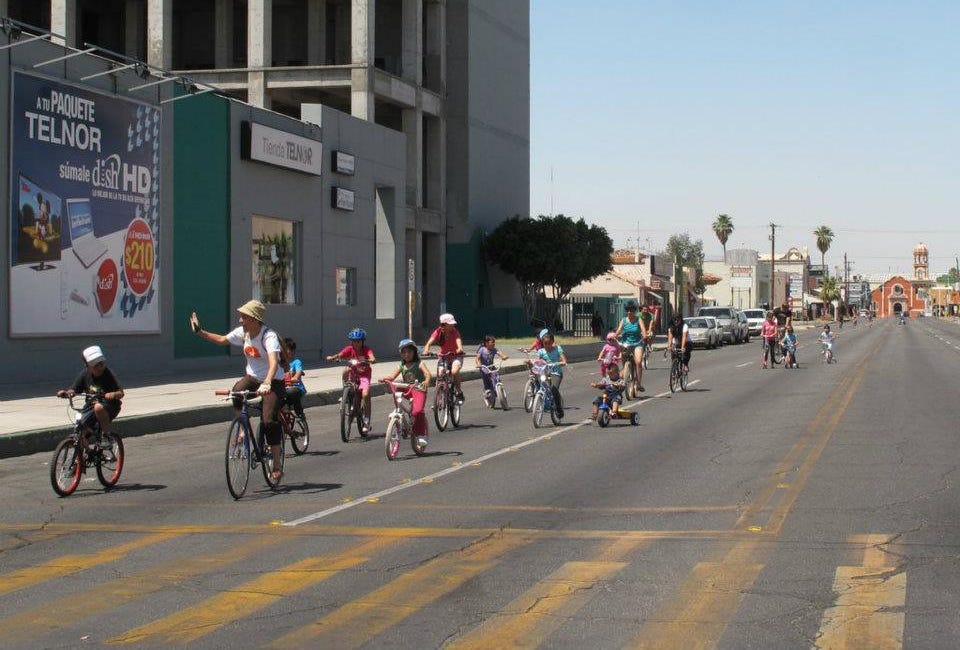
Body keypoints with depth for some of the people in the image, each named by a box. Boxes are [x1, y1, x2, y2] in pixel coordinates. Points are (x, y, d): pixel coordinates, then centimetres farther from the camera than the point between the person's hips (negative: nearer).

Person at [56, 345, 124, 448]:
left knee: (98, 407, -38)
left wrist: (113, 394, -37)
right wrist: (65, 393, -22)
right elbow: (73, 390, 0)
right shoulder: (84, 375, -1)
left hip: (109, 406, -5)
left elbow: (121, 393, -14)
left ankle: (106, 434, -21)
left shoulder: (107, 375, -12)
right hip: (90, 407, 5)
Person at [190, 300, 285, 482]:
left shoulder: (269, 336, -25)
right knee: (237, 392, -29)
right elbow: (222, 340, 14)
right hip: (252, 377, 6)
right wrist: (199, 331, 7)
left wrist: (266, 384, -57)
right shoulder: (243, 332, -4)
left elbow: (274, 362, -41)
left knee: (269, 421, -17)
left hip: (273, 382, -6)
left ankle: (276, 466, -5)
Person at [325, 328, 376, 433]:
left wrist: (372, 360, -53)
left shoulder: (366, 350, -11)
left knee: (365, 395, -21)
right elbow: (339, 355, -22)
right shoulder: (350, 349, -7)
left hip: (364, 374, -2)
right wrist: (332, 357, -43)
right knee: (346, 370, -31)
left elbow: (372, 357, -30)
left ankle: (366, 422, -9)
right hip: (353, 374, 2)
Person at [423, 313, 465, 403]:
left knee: (454, 371, -29)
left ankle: (459, 393, -10)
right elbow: (430, 342, -27)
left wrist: (460, 349, -59)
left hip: (456, 356, -2)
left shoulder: (454, 332, -18)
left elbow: (458, 340, -37)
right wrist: (426, 350, -48)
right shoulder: (439, 332, -15)